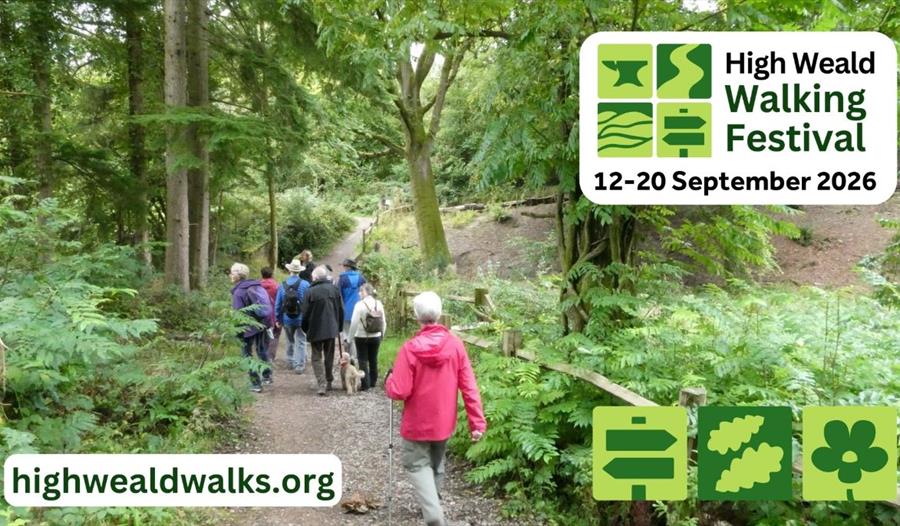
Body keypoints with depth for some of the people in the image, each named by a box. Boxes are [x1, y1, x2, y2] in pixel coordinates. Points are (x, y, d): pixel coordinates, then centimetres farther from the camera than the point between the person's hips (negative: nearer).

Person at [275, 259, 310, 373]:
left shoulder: (282, 285, -4)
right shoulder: (305, 284, -12)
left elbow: (278, 304, 0)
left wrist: (278, 319, 11)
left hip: (287, 319, 3)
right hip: (301, 319, -3)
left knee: (290, 341, 21)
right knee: (301, 342, 3)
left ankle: (291, 360, 33)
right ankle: (299, 365, -2)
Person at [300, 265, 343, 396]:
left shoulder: (310, 291, -13)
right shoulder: (334, 289, 0)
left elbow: (305, 313, -8)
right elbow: (341, 310, 5)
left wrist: (305, 329, 7)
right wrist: (339, 327, 15)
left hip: (315, 330, -3)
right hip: (331, 329, 3)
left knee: (317, 357, 4)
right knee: (329, 356, 17)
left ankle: (322, 385, -8)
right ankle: (329, 382, 24)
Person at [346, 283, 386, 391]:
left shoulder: (360, 304, -16)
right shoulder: (379, 304, -2)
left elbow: (354, 323, -15)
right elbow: (384, 322, 2)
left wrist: (350, 336, -5)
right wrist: (382, 334, 15)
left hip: (362, 337, -4)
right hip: (376, 337, 4)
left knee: (363, 360, 4)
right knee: (373, 359, 15)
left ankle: (365, 384, 2)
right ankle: (373, 382, 24)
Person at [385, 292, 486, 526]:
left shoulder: (410, 348, -21)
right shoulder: (455, 344, -11)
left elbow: (398, 392, -20)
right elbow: (469, 387, -10)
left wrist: (389, 379, 1)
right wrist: (477, 422, -6)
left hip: (417, 422, -4)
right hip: (444, 420, 4)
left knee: (417, 464, 9)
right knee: (436, 463, 24)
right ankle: (432, 505, 38)